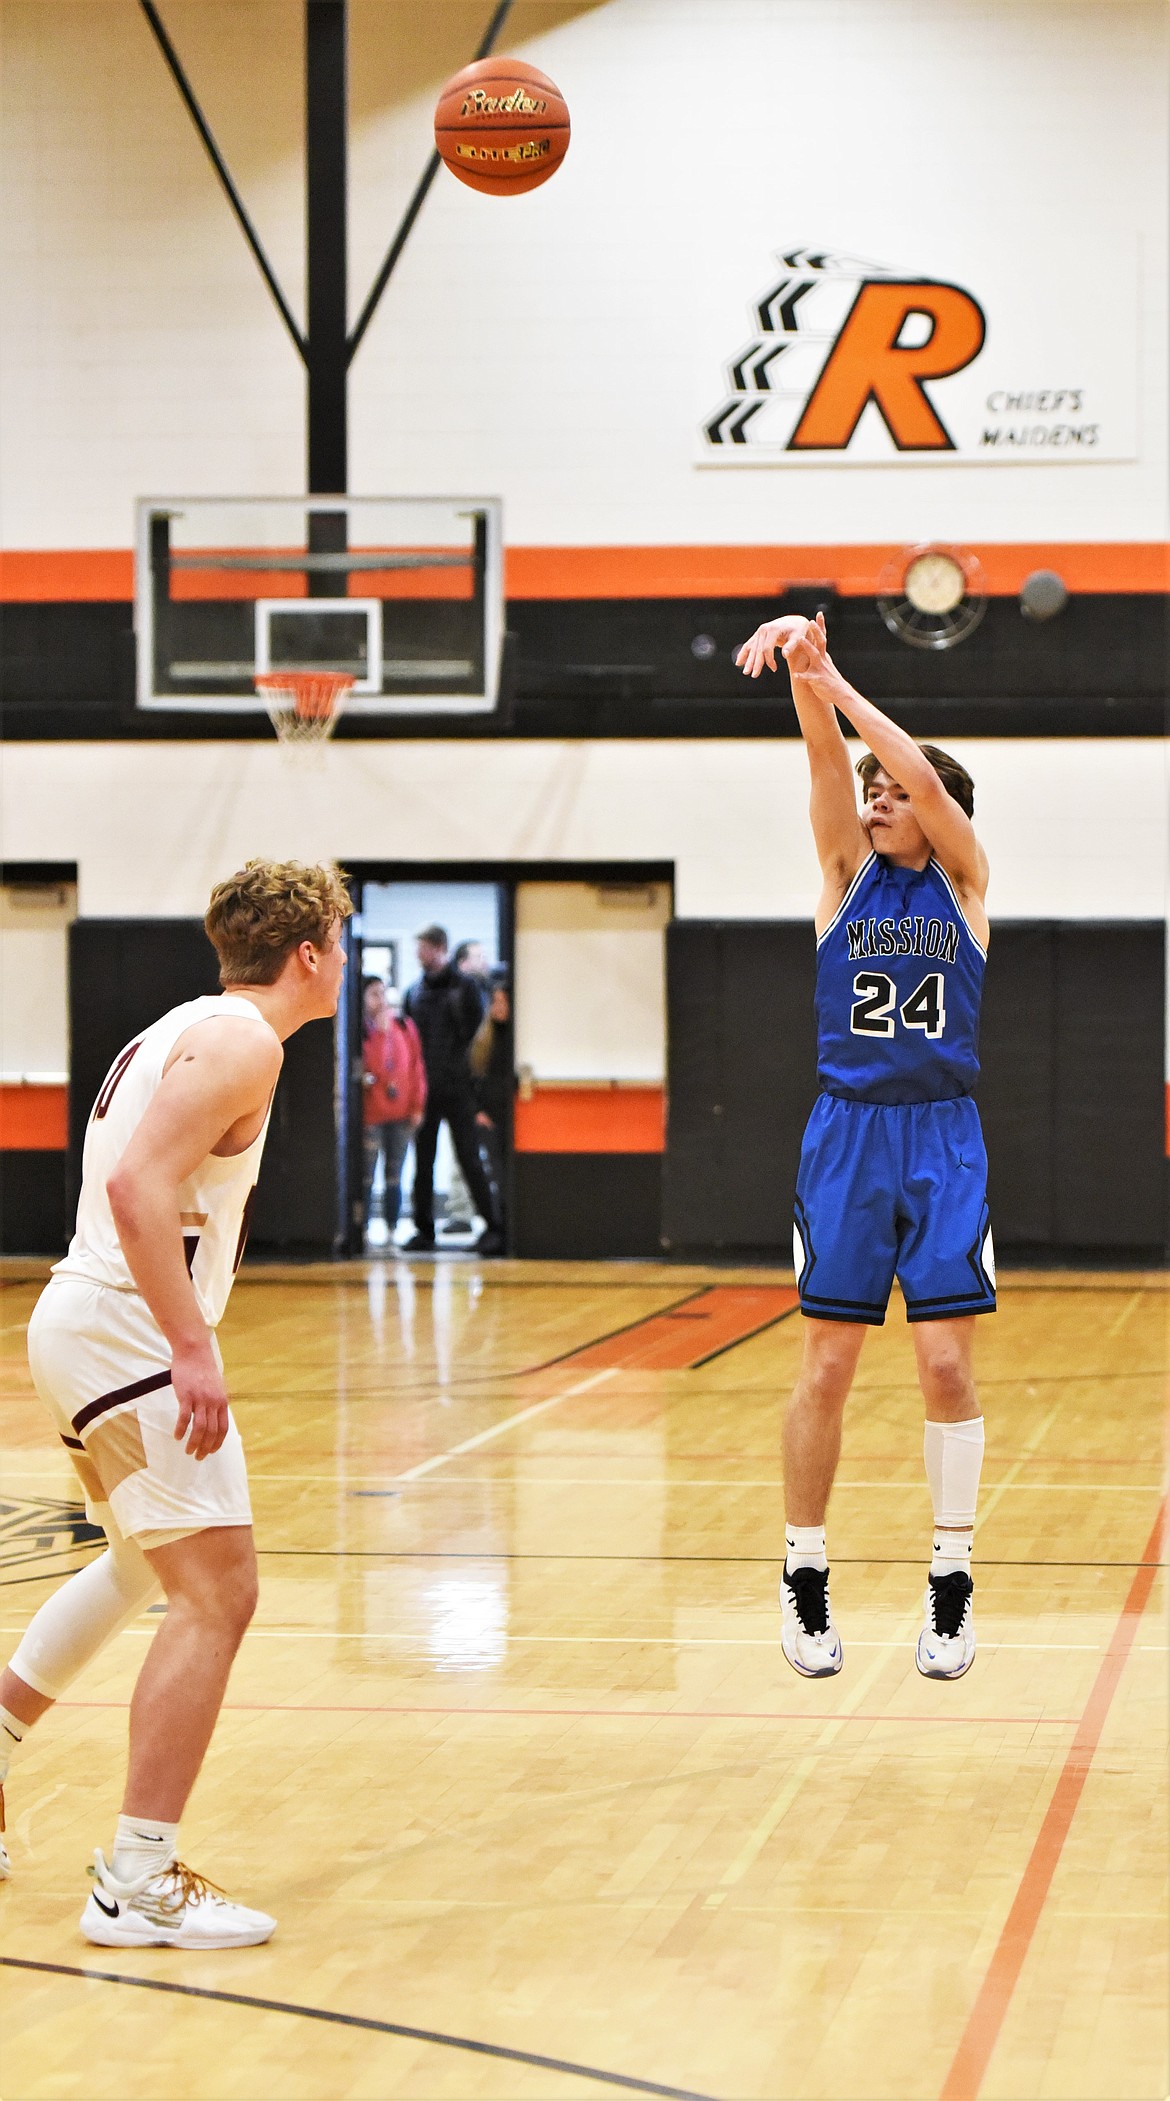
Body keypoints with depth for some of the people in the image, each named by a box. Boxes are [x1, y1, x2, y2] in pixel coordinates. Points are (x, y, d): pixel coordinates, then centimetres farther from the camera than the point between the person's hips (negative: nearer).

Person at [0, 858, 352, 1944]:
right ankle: (136, 1885, -14)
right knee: (216, 1592, -12)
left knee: (145, 1562, 30)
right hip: (127, 1330, -11)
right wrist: (193, 1350, -28)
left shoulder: (189, 1029, 19)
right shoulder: (242, 1040, -12)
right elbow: (138, 1183, -24)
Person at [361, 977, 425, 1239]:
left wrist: (417, 1106, 4)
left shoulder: (405, 1027, 7)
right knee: (367, 1175, -5)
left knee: (394, 1175, 8)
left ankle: (391, 1231, 13)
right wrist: (381, 1031, -17)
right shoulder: (362, 1031, -6)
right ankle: (364, 1232, -2)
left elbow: (416, 1067, 9)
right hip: (371, 1114, -4)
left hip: (401, 1114, 4)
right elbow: (372, 1066, -17)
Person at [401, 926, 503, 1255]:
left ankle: (492, 1225, 0)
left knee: (469, 1158, -5)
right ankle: (424, 1227, 14)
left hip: (456, 1088, -5)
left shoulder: (464, 987, -4)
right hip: (424, 1089, 5)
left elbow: (476, 1032, -6)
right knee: (423, 1160, 7)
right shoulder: (415, 990, 11)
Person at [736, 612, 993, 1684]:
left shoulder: (963, 881, 4)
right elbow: (831, 761, -9)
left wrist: (838, 684, -19)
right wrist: (806, 676, -25)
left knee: (947, 1362, -3)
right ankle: (806, 1576, 10)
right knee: (828, 1365, 0)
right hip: (847, 1134, 1)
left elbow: (924, 776, -13)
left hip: (944, 1141, -1)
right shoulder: (848, 871, 8)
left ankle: (952, 1582, 7)